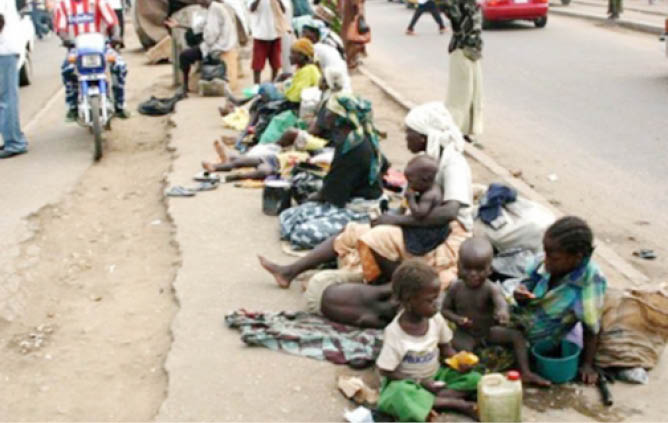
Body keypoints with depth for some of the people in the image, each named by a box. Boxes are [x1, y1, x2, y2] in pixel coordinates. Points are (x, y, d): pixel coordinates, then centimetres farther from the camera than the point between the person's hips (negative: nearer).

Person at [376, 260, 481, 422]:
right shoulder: (395, 332, -24)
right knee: (400, 394, -39)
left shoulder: (435, 319, -9)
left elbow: (445, 348, 5)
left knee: (474, 379, -12)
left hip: (435, 375, 6)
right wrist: (420, 383, -21)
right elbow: (385, 371, -18)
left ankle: (425, 402, -23)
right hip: (408, 382, -5)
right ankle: (456, 403, -29)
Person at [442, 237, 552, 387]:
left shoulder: (491, 288, -21)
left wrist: (503, 312, -71)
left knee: (517, 336, -12)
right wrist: (457, 319, -24)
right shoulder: (456, 288, -13)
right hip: (465, 334, -1)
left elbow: (500, 301, -45)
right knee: (462, 348, -34)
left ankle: (525, 373, -7)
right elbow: (445, 310, -1)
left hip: (489, 331, 1)